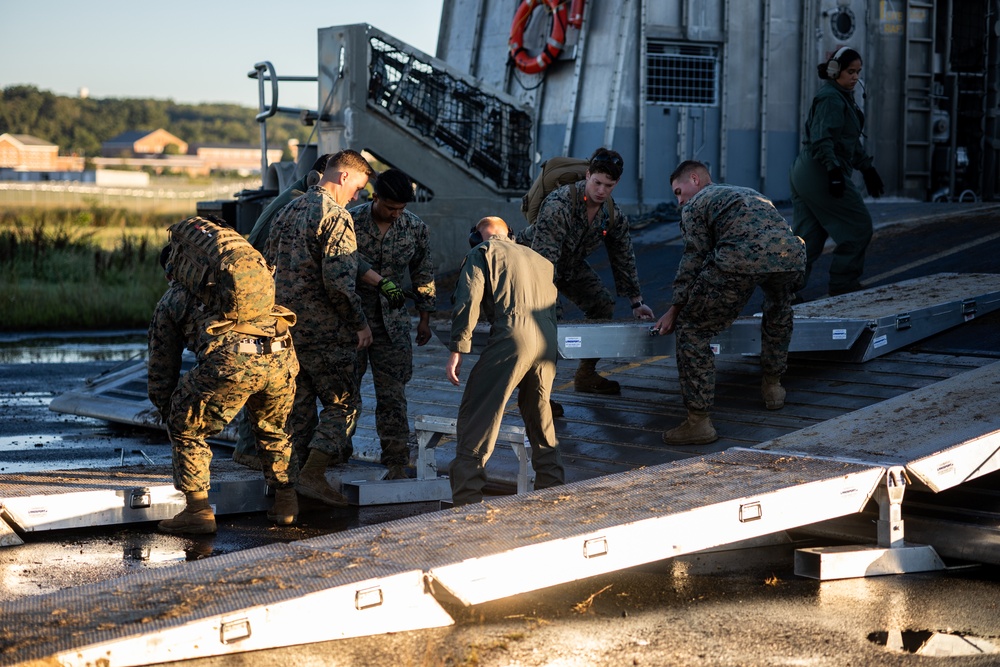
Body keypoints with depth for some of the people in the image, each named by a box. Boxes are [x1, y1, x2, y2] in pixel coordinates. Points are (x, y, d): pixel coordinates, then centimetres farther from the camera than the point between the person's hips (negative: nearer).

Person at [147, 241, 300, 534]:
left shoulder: (171, 300, 28)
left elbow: (162, 368, 31)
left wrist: (168, 414, 46)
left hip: (230, 360, -4)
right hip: (281, 356, 4)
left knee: (187, 427, 20)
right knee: (272, 428, 33)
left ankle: (198, 510, 17)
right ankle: (285, 502, 31)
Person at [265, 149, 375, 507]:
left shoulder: (288, 211, 14)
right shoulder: (336, 217, -13)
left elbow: (269, 267, 20)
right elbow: (339, 281, -21)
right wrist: (360, 323, -11)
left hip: (287, 326, 8)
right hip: (324, 329, -8)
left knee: (298, 403, 14)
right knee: (342, 403, 0)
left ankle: (298, 471, 17)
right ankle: (313, 476, -9)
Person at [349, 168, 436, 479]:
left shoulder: (416, 228, -3)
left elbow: (423, 273, 10)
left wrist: (424, 318, 11)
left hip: (392, 322, 1)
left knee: (392, 395, -1)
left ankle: (397, 463, 2)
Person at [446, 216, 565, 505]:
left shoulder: (482, 253, 12)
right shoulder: (539, 259, 30)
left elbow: (468, 301, -2)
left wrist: (457, 350, -5)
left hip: (511, 336, -6)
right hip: (547, 340, 6)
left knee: (476, 417, -2)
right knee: (541, 418, 23)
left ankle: (466, 500, -9)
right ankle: (552, 487, 27)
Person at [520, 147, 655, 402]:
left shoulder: (613, 214, -14)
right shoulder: (559, 204, -37)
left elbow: (623, 257, 0)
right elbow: (543, 256, -42)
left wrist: (636, 302, 3)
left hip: (571, 263, 7)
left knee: (603, 306, 4)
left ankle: (586, 375, 18)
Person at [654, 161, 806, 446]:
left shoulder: (695, 205, 22)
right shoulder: (748, 193, 42)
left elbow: (694, 259, 16)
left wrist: (676, 308, 25)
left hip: (743, 260, -6)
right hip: (791, 254, 6)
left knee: (692, 329, 5)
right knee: (779, 312, 40)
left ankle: (699, 420, 0)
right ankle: (772, 385, 47)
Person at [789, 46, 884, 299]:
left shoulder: (843, 97, 21)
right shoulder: (830, 98, -12)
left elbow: (853, 142, 29)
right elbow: (822, 139, -23)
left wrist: (867, 169, 30)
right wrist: (834, 170, -29)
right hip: (821, 173, -10)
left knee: (808, 235, 8)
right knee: (858, 226, -2)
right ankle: (843, 284, 3)